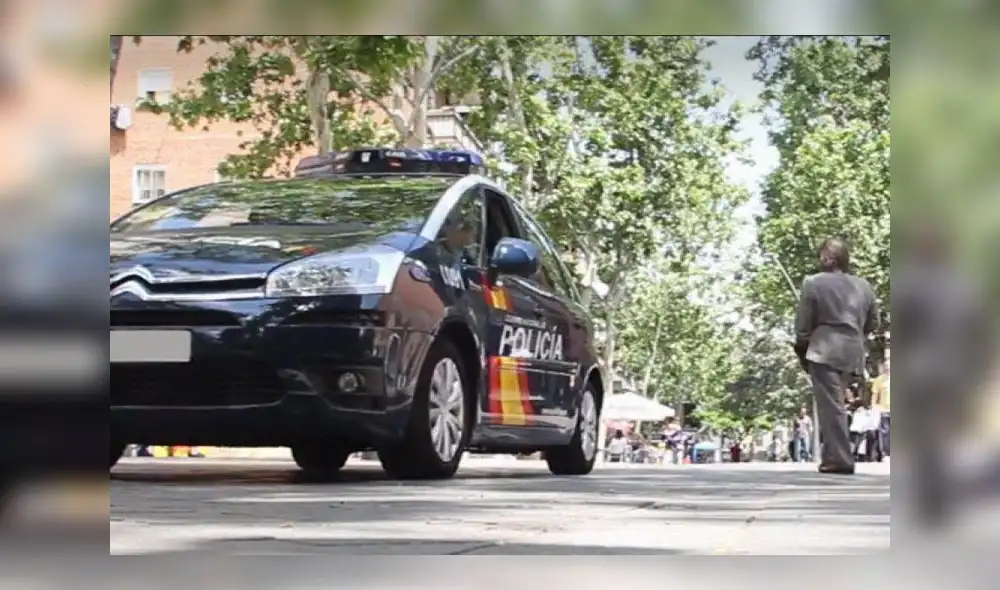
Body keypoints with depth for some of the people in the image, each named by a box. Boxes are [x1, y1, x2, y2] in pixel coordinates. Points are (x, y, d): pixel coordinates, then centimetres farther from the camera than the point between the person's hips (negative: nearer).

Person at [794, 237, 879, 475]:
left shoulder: (813, 283, -5)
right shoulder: (864, 286, 11)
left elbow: (803, 323, -4)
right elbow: (872, 322, 16)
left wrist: (801, 348, 9)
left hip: (824, 351, -6)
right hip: (853, 353, 6)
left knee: (830, 404, -6)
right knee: (836, 402, 14)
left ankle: (840, 459, -12)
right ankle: (833, 455, 14)